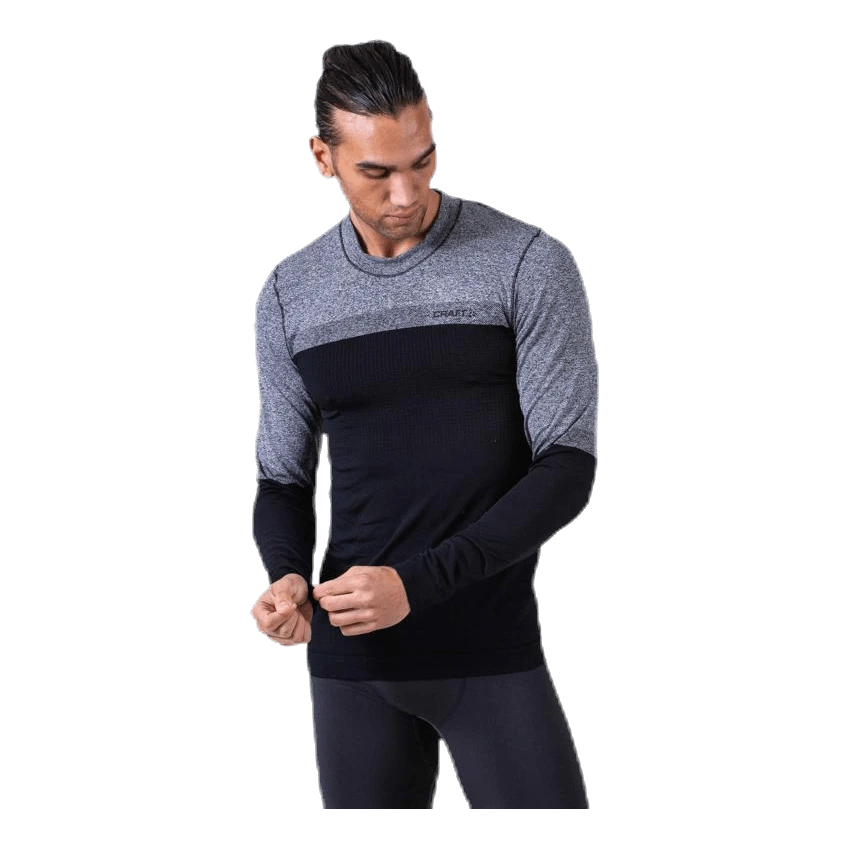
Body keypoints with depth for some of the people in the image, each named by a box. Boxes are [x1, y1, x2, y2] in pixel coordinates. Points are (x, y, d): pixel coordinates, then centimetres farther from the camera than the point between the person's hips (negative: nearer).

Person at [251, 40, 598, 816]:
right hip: (353, 659, 3)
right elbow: (283, 481, 10)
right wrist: (288, 580, -14)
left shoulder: (530, 263, -7)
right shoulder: (291, 294, 5)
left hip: (494, 651, -3)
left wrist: (417, 584, -22)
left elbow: (568, 470, -11)